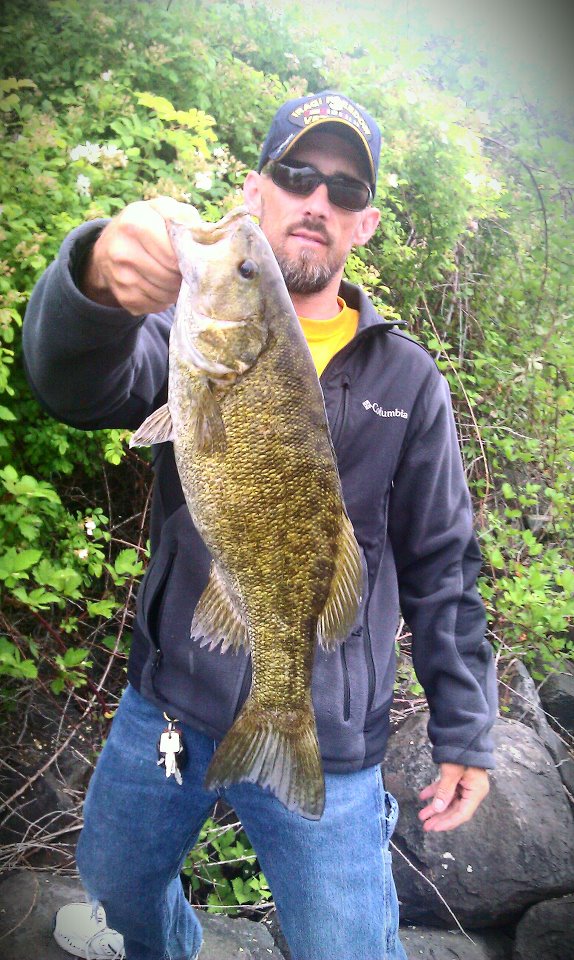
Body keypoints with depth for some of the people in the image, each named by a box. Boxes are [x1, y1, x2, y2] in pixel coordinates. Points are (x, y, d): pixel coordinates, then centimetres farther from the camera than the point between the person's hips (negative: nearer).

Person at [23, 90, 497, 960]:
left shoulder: (408, 380, 0)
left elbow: (441, 569, 3)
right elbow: (77, 384, -23)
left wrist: (463, 735, 1)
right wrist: (100, 275, -44)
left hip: (326, 746, -1)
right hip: (167, 704, 2)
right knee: (117, 881, 25)